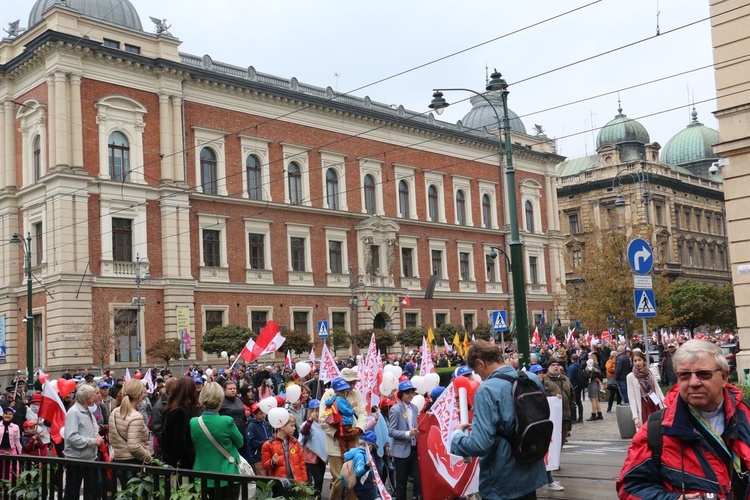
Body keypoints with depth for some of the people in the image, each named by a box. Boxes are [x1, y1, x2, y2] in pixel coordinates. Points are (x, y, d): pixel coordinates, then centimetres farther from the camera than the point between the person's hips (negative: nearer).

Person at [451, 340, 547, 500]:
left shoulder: (487, 390, -22)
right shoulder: (533, 380, -1)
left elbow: (480, 445, -29)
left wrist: (457, 434, -9)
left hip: (502, 482, -6)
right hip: (531, 473, 7)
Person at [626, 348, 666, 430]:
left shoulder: (650, 373, 6)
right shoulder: (630, 377, -5)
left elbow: (658, 390, 11)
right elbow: (632, 398, -7)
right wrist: (635, 417, -14)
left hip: (656, 407, 3)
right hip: (643, 408, -3)